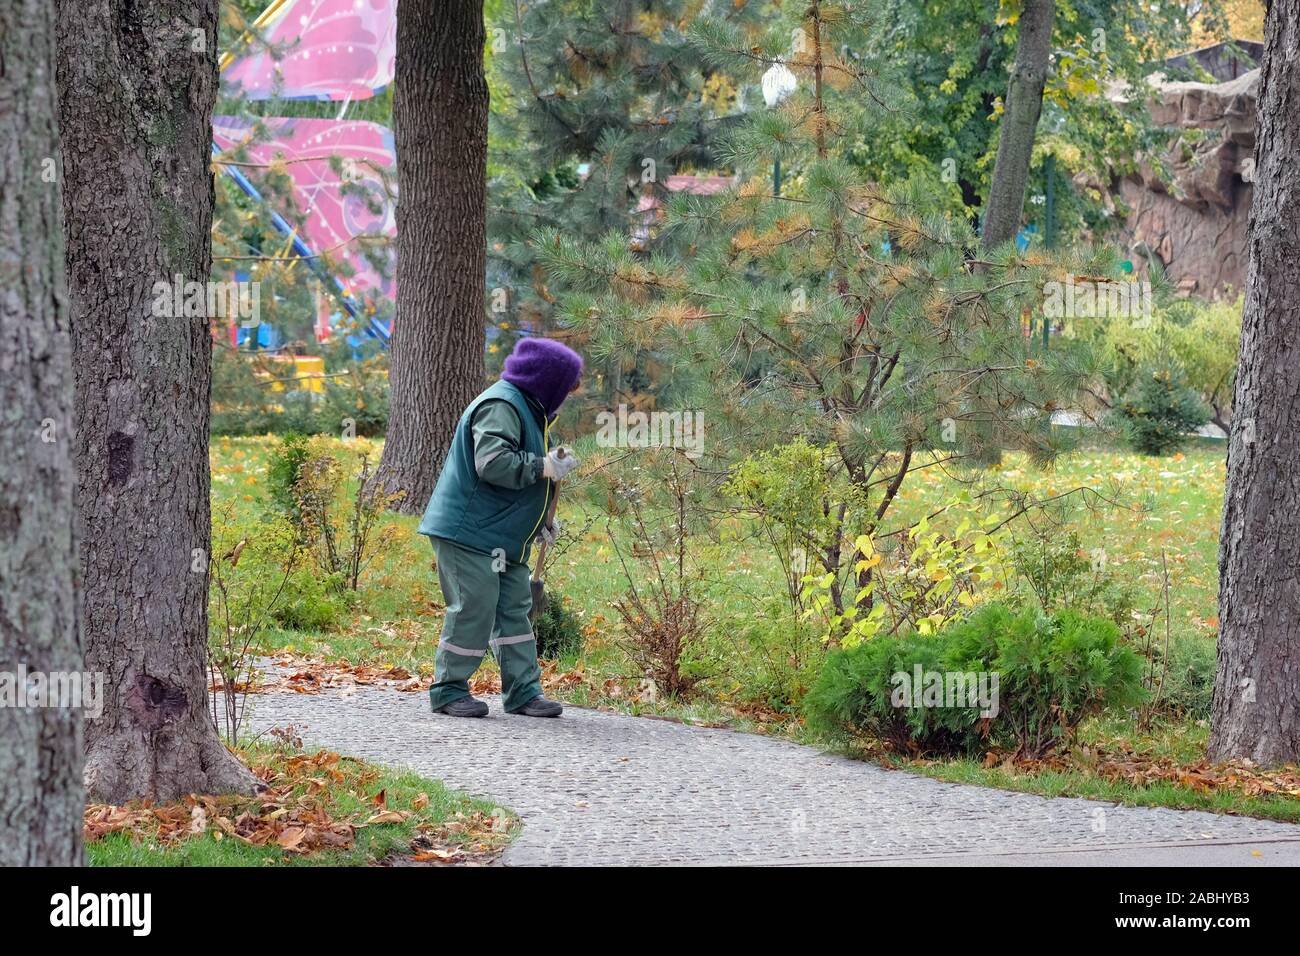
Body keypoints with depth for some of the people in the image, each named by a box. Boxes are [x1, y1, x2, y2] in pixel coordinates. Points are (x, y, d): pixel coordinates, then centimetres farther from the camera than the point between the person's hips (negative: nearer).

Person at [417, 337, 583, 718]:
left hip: (504, 539, 11)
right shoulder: (501, 406, -16)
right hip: (468, 533, -11)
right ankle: (448, 690, 3)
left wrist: (540, 524, 17)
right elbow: (491, 462, -29)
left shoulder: (527, 408, 19)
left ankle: (524, 692, 11)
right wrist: (543, 468, -20)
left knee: (515, 609, 9)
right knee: (474, 610, -7)